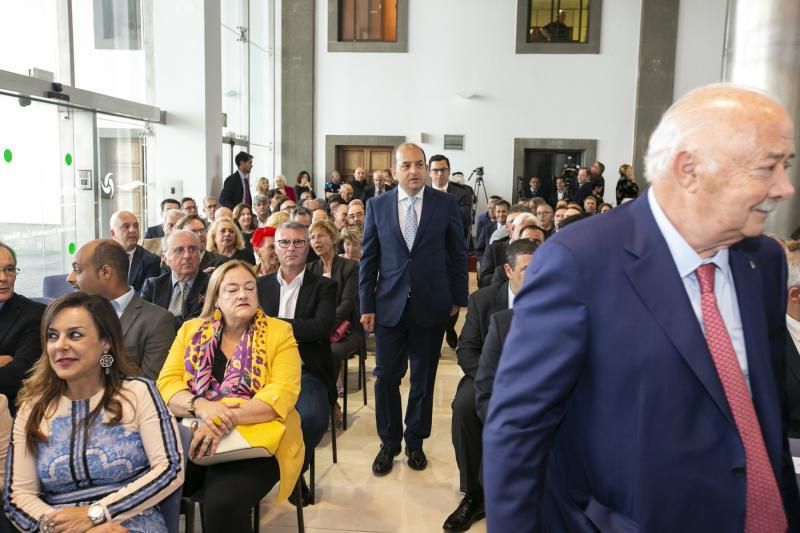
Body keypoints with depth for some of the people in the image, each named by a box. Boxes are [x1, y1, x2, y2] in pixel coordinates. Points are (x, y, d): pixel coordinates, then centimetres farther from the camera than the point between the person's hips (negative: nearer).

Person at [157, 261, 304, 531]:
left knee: (223, 503, -30)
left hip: (256, 437, -3)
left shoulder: (279, 332, 3)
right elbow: (167, 383, 5)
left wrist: (227, 419, -22)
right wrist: (201, 406, -17)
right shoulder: (191, 330, 13)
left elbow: (283, 393, -9)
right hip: (193, 433, 3)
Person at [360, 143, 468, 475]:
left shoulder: (446, 203, -1)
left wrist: (457, 299, 2)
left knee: (423, 378, 11)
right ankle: (389, 443, 24)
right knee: (386, 377, 5)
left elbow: (458, 254, 4)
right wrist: (366, 306, 0)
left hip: (431, 306, 0)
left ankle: (415, 441, 28)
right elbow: (368, 259, 3)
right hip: (390, 305, 1)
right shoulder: (377, 205, 2)